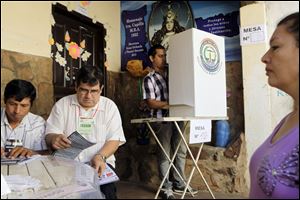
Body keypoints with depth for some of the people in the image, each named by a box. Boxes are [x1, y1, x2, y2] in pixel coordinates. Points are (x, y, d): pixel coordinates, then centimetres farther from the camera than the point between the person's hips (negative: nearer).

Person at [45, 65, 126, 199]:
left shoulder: (109, 106, 4)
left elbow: (114, 139, -1)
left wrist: (100, 157, -22)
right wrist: (54, 139, -23)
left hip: (99, 163, 0)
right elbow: (49, 135, 3)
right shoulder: (62, 104, 6)